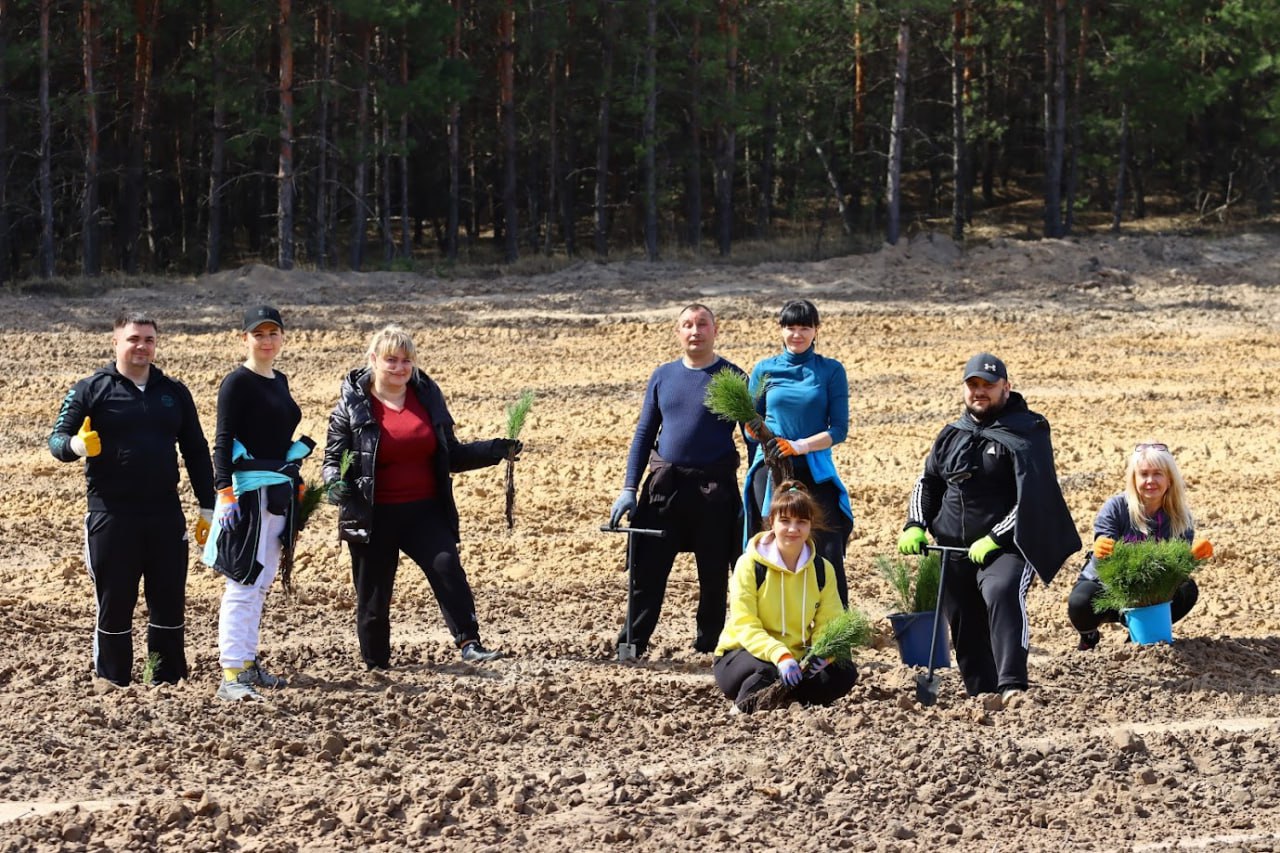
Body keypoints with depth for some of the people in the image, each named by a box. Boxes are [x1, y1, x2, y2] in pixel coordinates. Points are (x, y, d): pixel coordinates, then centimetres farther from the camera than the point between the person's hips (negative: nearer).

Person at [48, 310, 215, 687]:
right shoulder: (91, 389, 1)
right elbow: (57, 439, -4)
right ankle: (114, 683, 8)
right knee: (114, 603, 1)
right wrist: (76, 445, -29)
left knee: (170, 601, 5)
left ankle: (166, 679, 15)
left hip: (165, 514, 3)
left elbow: (196, 452, 16)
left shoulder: (173, 393, 12)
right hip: (111, 514, -3)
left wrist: (207, 508, 12)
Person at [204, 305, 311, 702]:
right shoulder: (237, 382, -9)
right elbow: (222, 442, -14)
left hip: (280, 492, 9)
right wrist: (225, 493, -24)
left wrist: (296, 485, 22)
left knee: (261, 583, 14)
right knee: (243, 583, -13)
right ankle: (231, 676, -17)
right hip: (247, 491, -9)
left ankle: (248, 662, 22)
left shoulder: (279, 381, 15)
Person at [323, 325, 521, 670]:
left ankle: (469, 643, -27)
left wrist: (497, 450, 1)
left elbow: (452, 456, 14)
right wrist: (335, 484, -21)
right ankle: (376, 667, 21)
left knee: (447, 565, -23)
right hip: (375, 518, -2)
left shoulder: (427, 397, 9)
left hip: (425, 512, 2)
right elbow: (333, 459, 1)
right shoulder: (352, 405, -1)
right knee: (373, 598, 5)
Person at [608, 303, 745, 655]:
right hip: (664, 484, 2)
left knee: (714, 574, 5)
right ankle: (631, 645, 2)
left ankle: (709, 644, 16)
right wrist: (629, 489, 4)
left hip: (715, 488, -2)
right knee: (647, 570, -2)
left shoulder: (731, 377, 0)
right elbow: (644, 432, 12)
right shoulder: (663, 376, 10)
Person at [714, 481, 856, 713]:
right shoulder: (750, 565, -11)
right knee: (770, 671, -39)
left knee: (844, 672, -24)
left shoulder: (822, 570, 3)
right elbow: (744, 625, -18)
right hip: (741, 657, -4)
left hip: (796, 658, 4)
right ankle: (744, 707, -9)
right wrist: (780, 656, -36)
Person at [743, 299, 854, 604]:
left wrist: (800, 446, -17)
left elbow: (839, 429, -2)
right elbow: (751, 426, 13)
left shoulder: (831, 371, 4)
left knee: (829, 553, -9)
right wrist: (756, 429, -11)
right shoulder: (765, 370, 9)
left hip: (815, 470, -1)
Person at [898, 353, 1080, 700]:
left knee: (1001, 593, -33)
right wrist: (915, 526, 6)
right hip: (953, 549, 7)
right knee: (966, 630, 7)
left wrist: (995, 539, -21)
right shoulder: (952, 436, 15)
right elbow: (927, 483, 24)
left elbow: (1033, 497, -14)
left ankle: (1012, 685, -42)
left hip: (1006, 546, -7)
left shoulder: (1024, 434, -6)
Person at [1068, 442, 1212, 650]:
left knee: (1187, 590, -24)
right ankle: (1089, 636, 5)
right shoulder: (1115, 508, -20)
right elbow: (1103, 564, -26)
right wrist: (1101, 552, -50)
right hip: (1104, 584, -3)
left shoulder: (1180, 517, -10)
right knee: (1080, 603, -35)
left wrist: (1194, 554, -38)